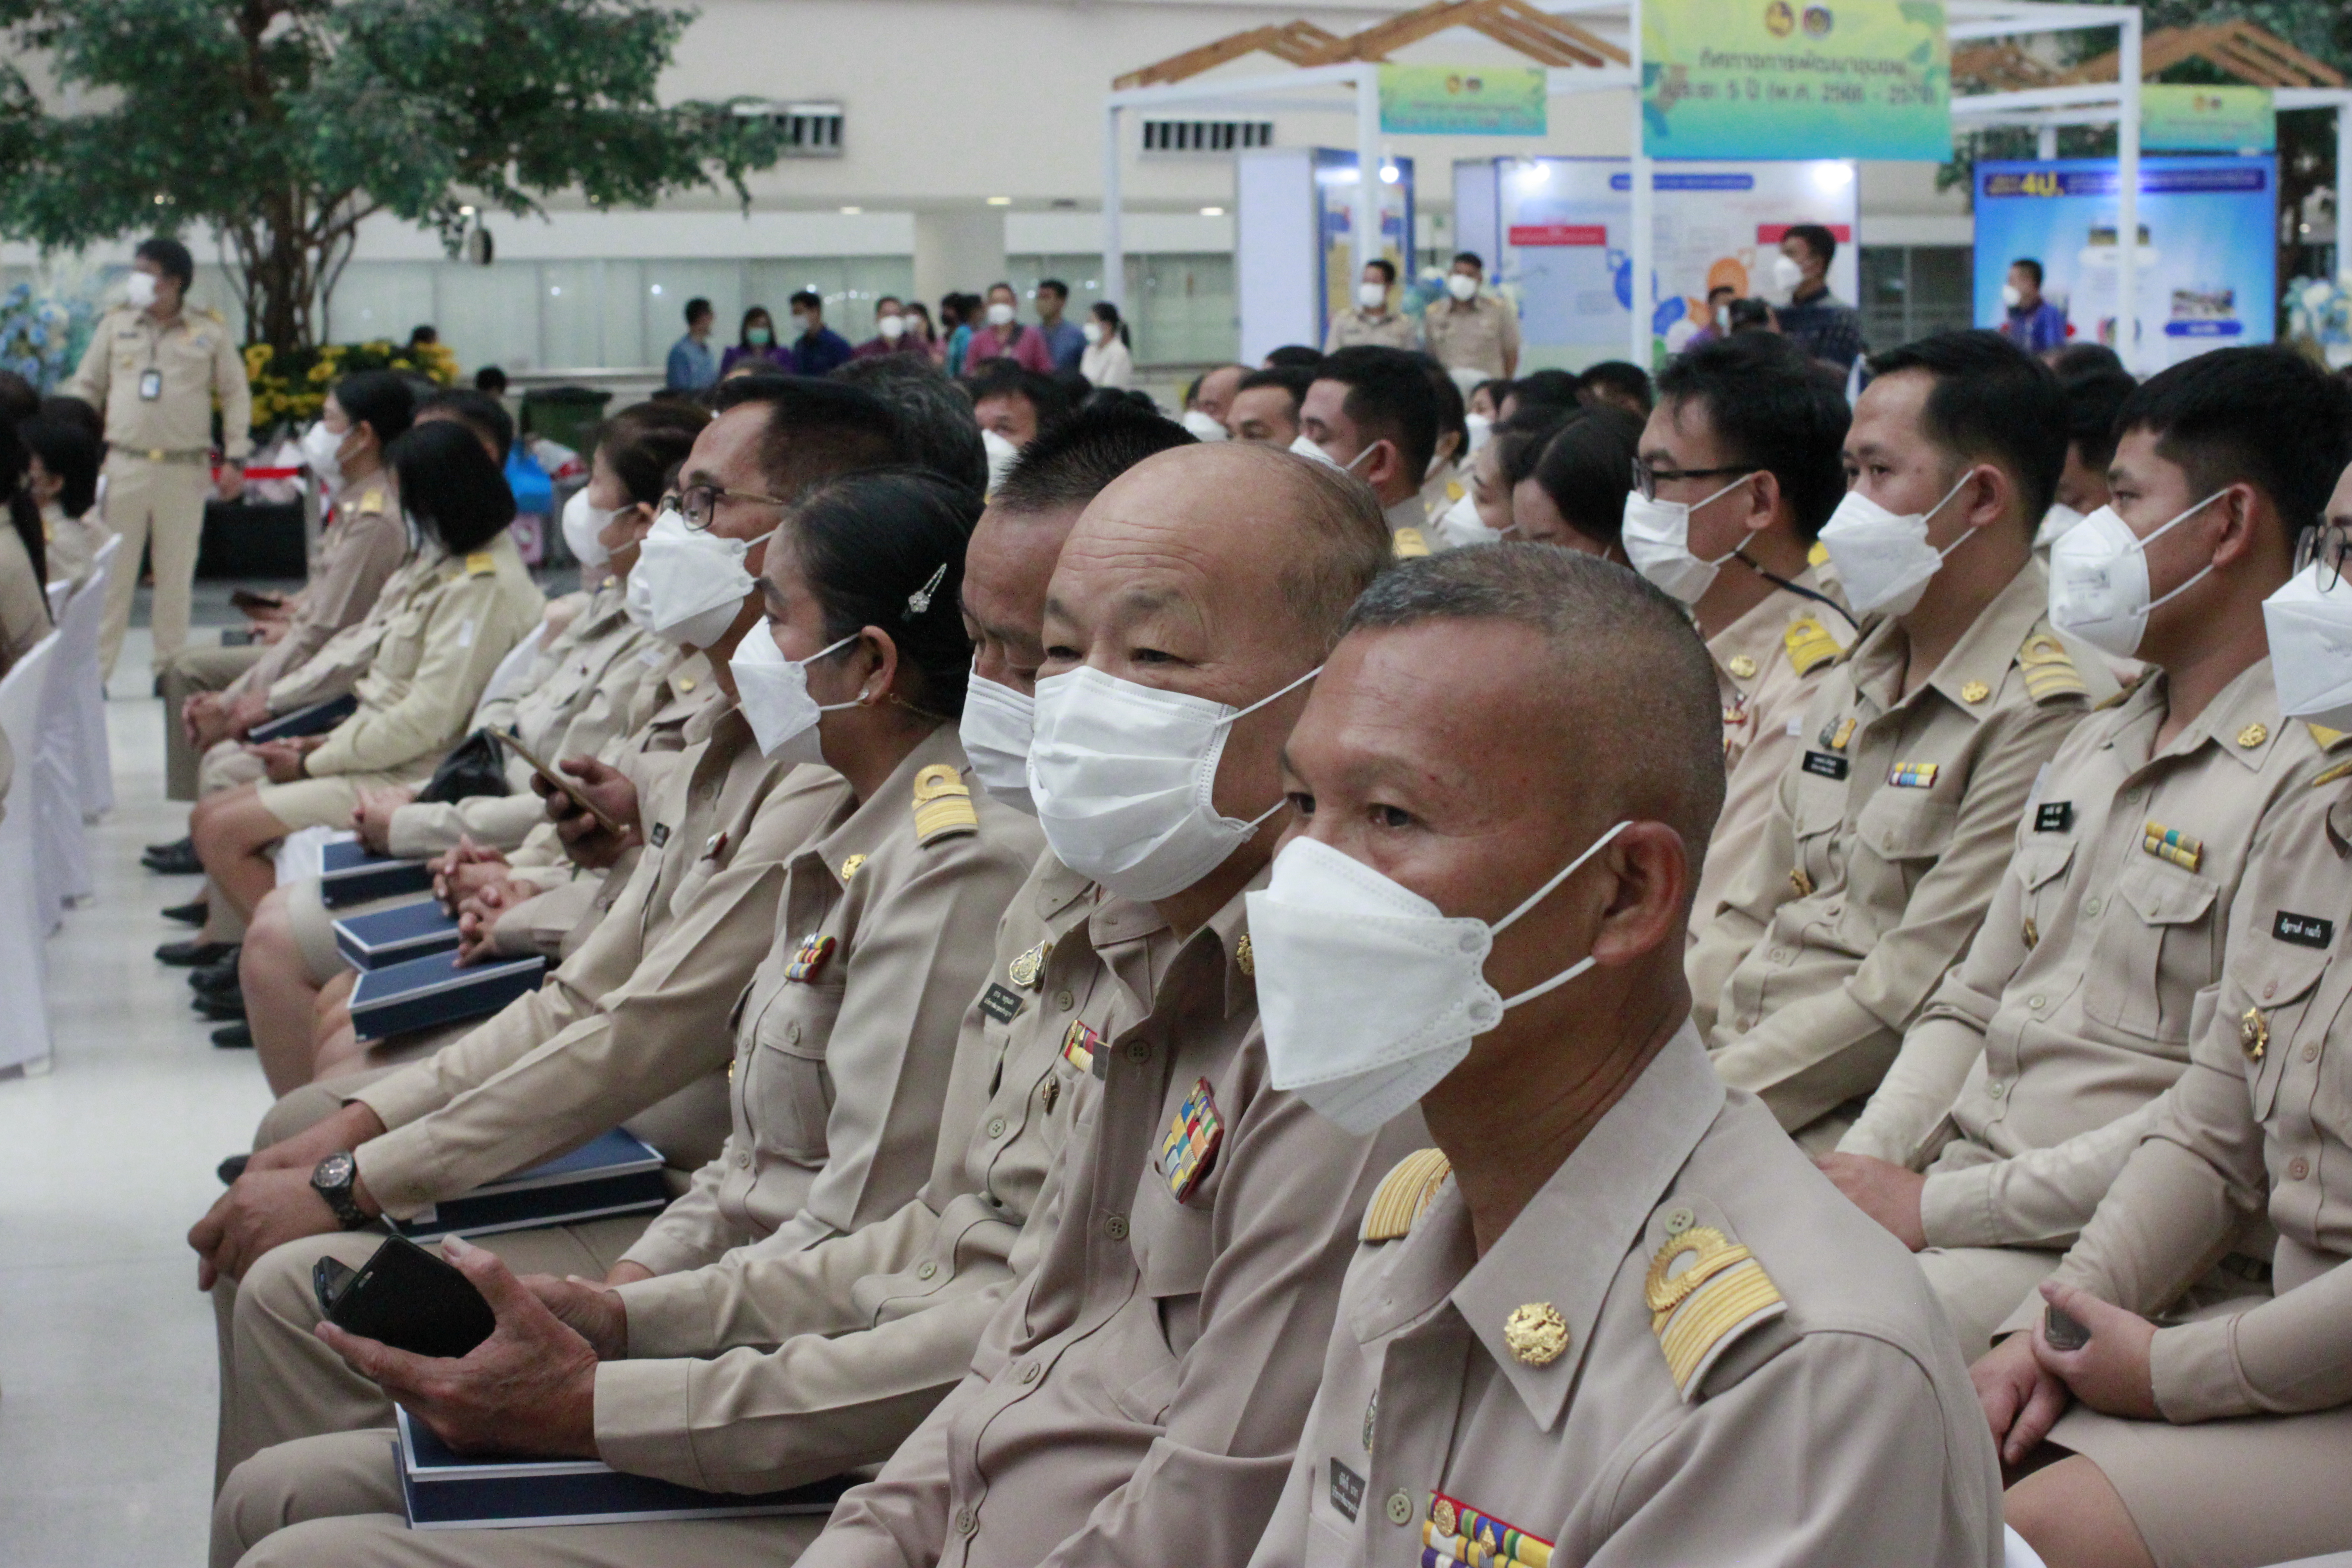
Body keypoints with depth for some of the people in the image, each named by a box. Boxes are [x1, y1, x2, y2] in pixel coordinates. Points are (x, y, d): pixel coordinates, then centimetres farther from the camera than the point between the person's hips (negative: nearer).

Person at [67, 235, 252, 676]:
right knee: (112, 571, 0)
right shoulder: (115, 325, 8)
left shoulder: (211, 332, 3)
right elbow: (86, 388, 14)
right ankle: (95, 668, 4)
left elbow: (236, 396, 7)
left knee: (176, 574, 5)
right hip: (125, 465, 1)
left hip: (185, 470, -1)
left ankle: (170, 668, 14)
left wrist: (235, 459, 0)